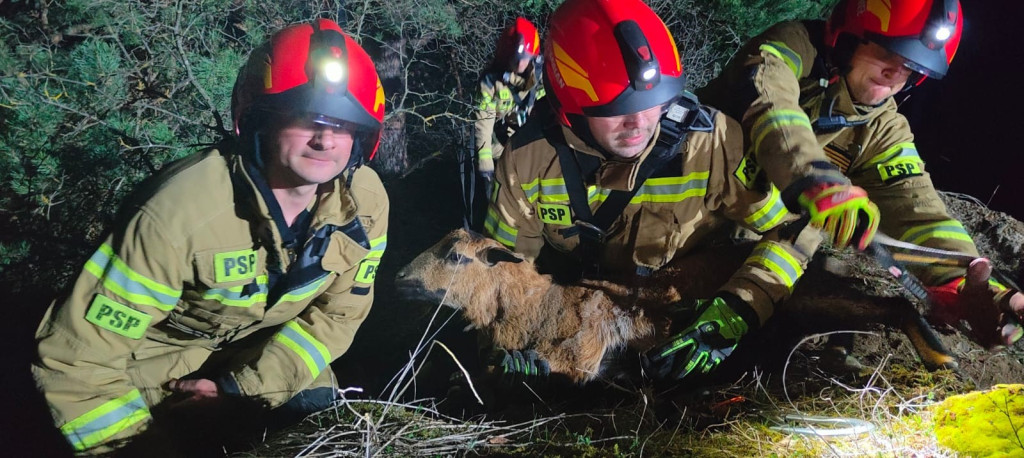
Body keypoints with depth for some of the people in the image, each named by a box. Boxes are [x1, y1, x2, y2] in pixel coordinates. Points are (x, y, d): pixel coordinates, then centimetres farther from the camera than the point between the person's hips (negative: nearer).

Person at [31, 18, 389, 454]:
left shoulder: (366, 200, -22)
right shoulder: (179, 210, -38)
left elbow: (338, 311, -8)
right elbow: (81, 356, -33)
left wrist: (247, 386, -16)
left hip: (259, 338, 4)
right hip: (161, 339, -3)